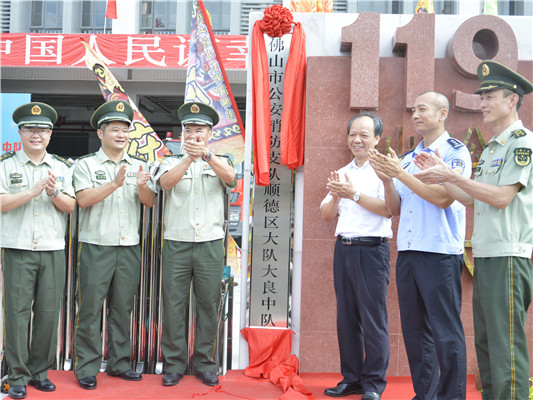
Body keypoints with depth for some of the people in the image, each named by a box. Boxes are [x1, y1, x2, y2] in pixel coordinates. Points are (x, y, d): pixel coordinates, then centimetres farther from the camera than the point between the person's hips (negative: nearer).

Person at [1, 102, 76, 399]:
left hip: (53, 250, 2)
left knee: (49, 312, 4)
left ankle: (40, 371, 17)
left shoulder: (62, 167, 12)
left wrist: (54, 192, -13)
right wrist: (33, 191, -16)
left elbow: (71, 206, 6)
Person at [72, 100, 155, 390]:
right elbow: (84, 199, -12)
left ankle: (120, 363, 20)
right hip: (96, 247, -3)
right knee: (90, 308, -1)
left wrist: (142, 186, -20)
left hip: (129, 248, 3)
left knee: (122, 308, 10)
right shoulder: (86, 165, 3)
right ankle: (87, 368, 9)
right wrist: (115, 183, -24)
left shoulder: (139, 166, 12)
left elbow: (150, 202, 1)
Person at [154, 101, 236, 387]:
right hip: (176, 243, 0)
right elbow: (166, 182, -13)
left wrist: (205, 155, -30)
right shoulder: (171, 162, 10)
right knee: (174, 305, 1)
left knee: (209, 304, 4)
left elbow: (230, 178, -13)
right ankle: (174, 365, 12)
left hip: (210, 244, 1)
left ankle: (204, 363, 16)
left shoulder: (219, 163, 11)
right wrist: (189, 158, -29)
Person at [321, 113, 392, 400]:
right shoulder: (342, 173, 17)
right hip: (343, 249, 6)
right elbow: (326, 214, 15)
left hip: (372, 250, -6)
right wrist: (336, 196, -4)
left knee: (373, 318, -5)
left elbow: (389, 209, -15)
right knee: (346, 317, 9)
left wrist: (355, 194, -18)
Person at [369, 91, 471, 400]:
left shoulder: (455, 151, -3)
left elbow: (444, 197, -17)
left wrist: (401, 174, -15)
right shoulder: (409, 158, 17)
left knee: (446, 332, -3)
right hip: (407, 252, 7)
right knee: (415, 329, 11)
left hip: (440, 253, -7)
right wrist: (387, 179, -2)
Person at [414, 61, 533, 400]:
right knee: (485, 340, 13)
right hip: (483, 256, 9)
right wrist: (440, 175, 9)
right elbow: (470, 198, 19)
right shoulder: (491, 148, 21)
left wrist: (452, 176, -16)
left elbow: (502, 196, -17)